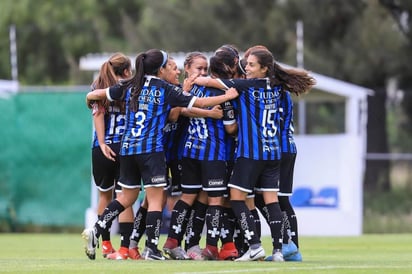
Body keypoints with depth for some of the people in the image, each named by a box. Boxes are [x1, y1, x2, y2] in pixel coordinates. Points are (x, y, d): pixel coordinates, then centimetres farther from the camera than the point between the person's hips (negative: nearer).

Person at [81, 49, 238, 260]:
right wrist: (227, 96, 10)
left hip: (127, 147, 5)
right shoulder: (165, 89, -3)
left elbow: (97, 94, 12)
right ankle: (151, 248, -6)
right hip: (151, 149, -5)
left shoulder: (130, 86, 8)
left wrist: (89, 98, 36)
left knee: (127, 197, 17)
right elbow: (200, 102, -2)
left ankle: (95, 231, 4)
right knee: (156, 199, 0)